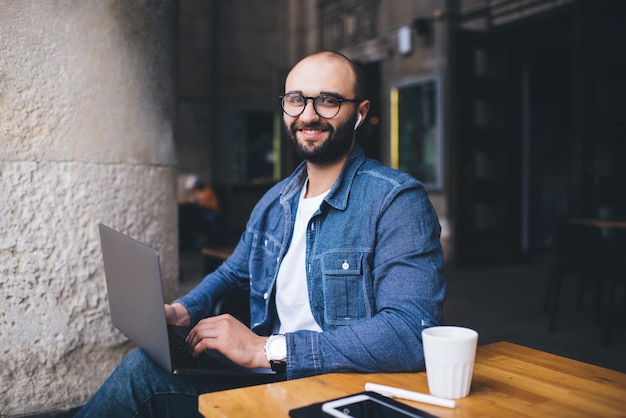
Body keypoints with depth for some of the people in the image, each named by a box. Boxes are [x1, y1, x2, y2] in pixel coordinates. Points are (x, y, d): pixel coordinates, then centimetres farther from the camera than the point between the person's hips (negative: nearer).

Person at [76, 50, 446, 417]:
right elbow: (232, 273, 24)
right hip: (270, 378, 7)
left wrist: (268, 349, -28)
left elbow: (413, 333, -29)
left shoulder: (397, 201, -17)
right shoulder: (274, 203, 8)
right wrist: (182, 310, 2)